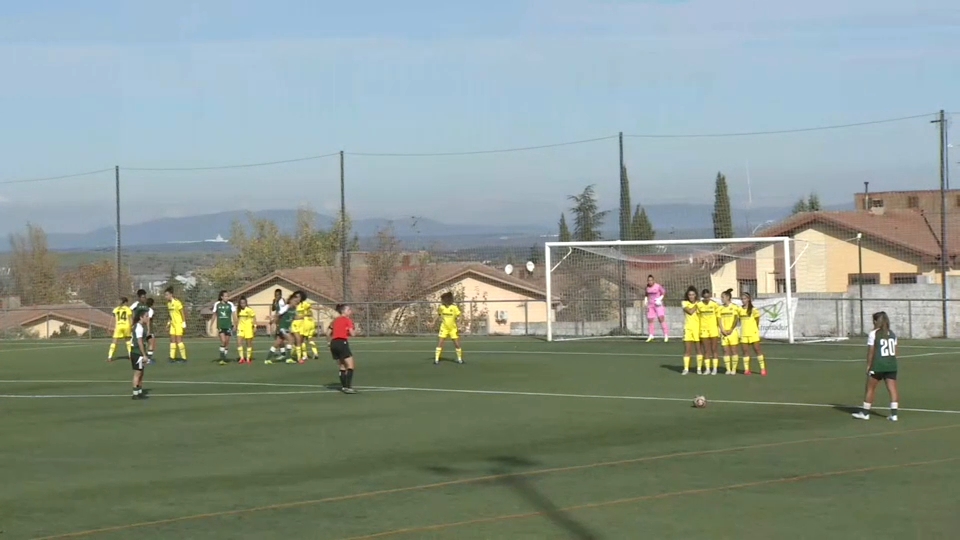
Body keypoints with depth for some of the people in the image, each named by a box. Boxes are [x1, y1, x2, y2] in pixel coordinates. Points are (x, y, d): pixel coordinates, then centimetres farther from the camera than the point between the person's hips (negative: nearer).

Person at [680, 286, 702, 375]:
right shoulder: (684, 303, 2)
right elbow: (690, 311, -14)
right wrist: (696, 305, -9)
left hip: (698, 329, 0)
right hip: (688, 329, 0)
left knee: (699, 349, 2)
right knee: (687, 350, -1)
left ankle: (699, 368, 7)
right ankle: (686, 368, 0)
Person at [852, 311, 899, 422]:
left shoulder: (873, 334, -6)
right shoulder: (892, 334, 9)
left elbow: (871, 352, -8)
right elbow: (895, 351, 8)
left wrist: (868, 365, -2)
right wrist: (892, 363, 15)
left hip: (878, 365, -4)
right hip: (891, 365, 4)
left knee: (870, 388, 8)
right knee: (892, 389, 1)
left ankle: (865, 413, 16)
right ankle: (894, 414, -5)